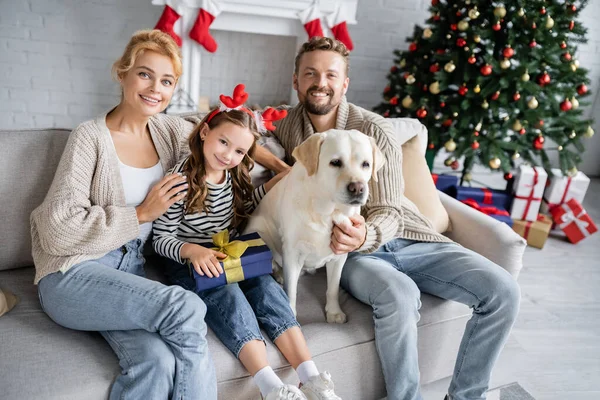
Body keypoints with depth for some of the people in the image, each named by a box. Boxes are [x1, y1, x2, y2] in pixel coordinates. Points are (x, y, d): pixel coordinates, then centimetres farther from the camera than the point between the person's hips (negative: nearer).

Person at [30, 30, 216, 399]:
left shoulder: (169, 131, 7)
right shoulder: (91, 138, -6)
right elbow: (58, 230, -13)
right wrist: (142, 213, -10)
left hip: (130, 272, 4)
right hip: (73, 277, -4)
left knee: (158, 359, -28)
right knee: (187, 307, -28)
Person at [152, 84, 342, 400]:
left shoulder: (235, 175, 2)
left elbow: (245, 205, 21)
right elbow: (161, 238, -13)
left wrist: (277, 182, 8)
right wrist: (192, 250, -33)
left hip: (231, 256, 5)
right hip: (191, 263, -5)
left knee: (268, 288, -19)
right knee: (230, 297, -30)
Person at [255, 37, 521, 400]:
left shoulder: (375, 129, -6)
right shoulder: (286, 126, 3)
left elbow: (388, 211, -11)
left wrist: (365, 235, -34)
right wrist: (268, 158, -8)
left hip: (405, 236, 2)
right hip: (350, 249, -1)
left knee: (503, 291, -15)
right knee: (399, 295, -37)